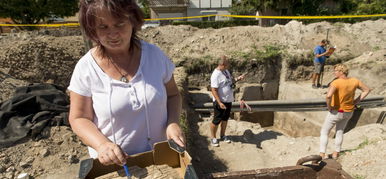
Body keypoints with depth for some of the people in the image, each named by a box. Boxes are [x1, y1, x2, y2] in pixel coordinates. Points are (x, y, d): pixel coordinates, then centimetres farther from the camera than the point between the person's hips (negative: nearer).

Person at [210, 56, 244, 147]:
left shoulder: (226, 71, 5)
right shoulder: (216, 75, -23)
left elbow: (230, 80, 20)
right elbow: (214, 90, -24)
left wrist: (237, 79, 1)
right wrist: (219, 103, -28)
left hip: (228, 100, 9)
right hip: (220, 102, -9)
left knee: (225, 119, 20)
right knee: (217, 120, 6)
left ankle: (222, 135, 37)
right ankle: (213, 137, 24)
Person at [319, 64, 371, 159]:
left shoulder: (336, 82, -29)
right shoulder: (354, 81, -8)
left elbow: (328, 96, -44)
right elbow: (367, 90, 5)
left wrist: (329, 107, -25)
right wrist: (356, 101, 5)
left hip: (336, 112, -6)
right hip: (348, 112, 6)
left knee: (324, 132, 11)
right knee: (340, 132, 26)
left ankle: (322, 154, 8)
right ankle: (336, 153, 34)